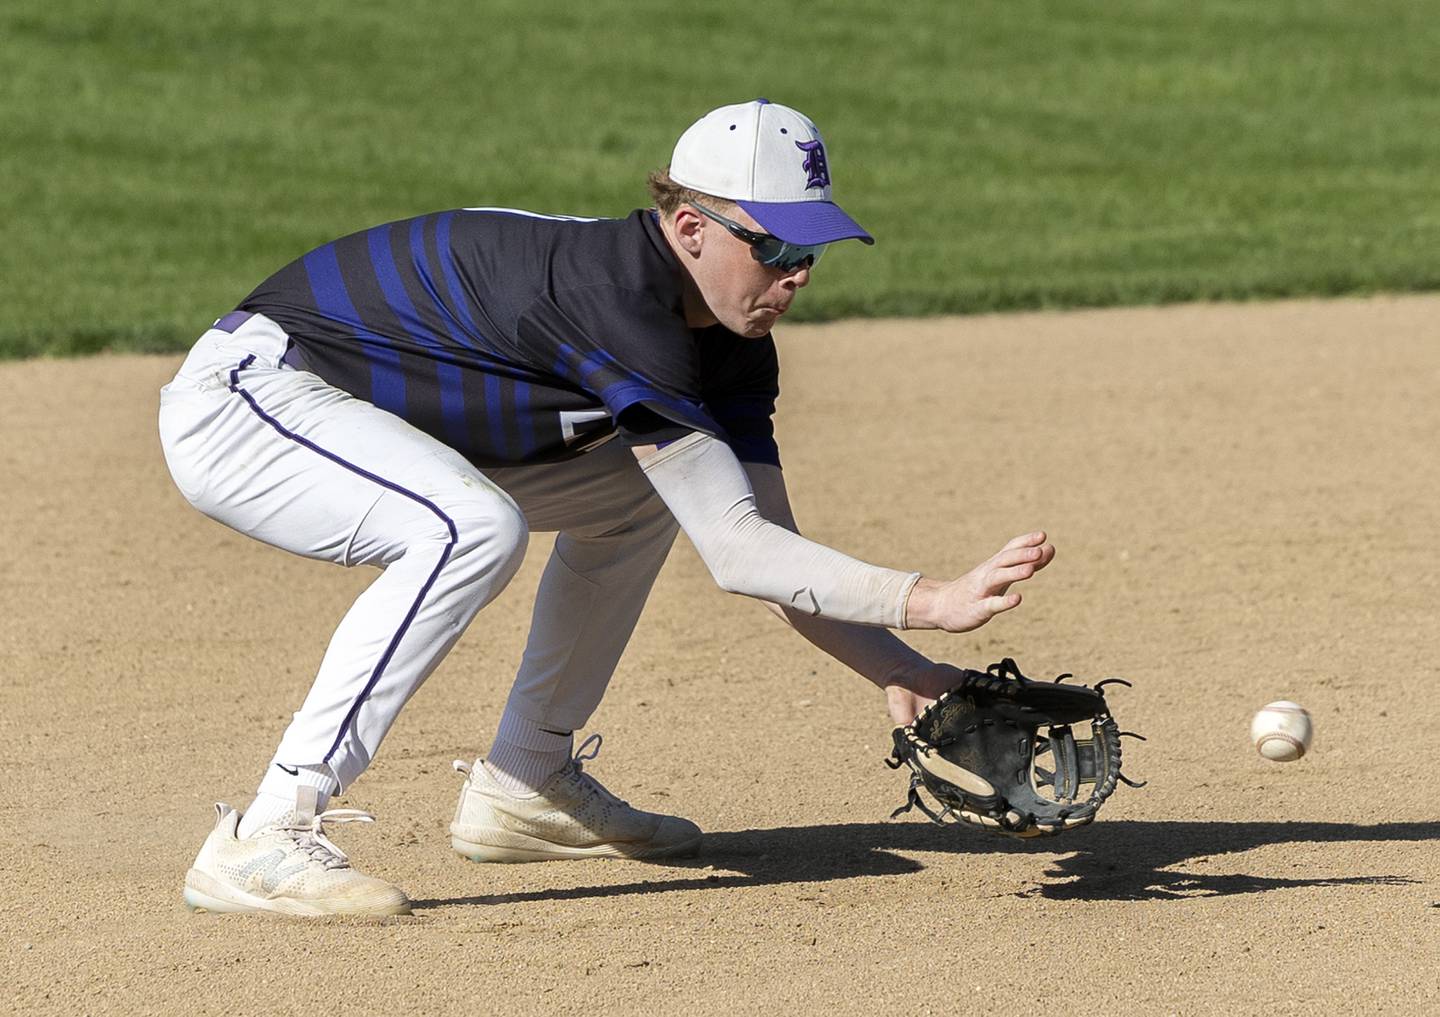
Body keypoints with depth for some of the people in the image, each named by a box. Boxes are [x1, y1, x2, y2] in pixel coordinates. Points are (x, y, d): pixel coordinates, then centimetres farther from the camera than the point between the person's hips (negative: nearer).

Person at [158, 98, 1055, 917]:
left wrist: (898, 672, -12)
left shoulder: (732, 347, 0)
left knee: (636, 490, 14)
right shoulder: (616, 297, -29)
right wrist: (933, 601, -34)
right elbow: (735, 553, -31)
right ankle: (261, 844, -31)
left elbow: (770, 545, 2)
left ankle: (526, 786, 19)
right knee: (474, 529, -35)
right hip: (241, 398, -10)